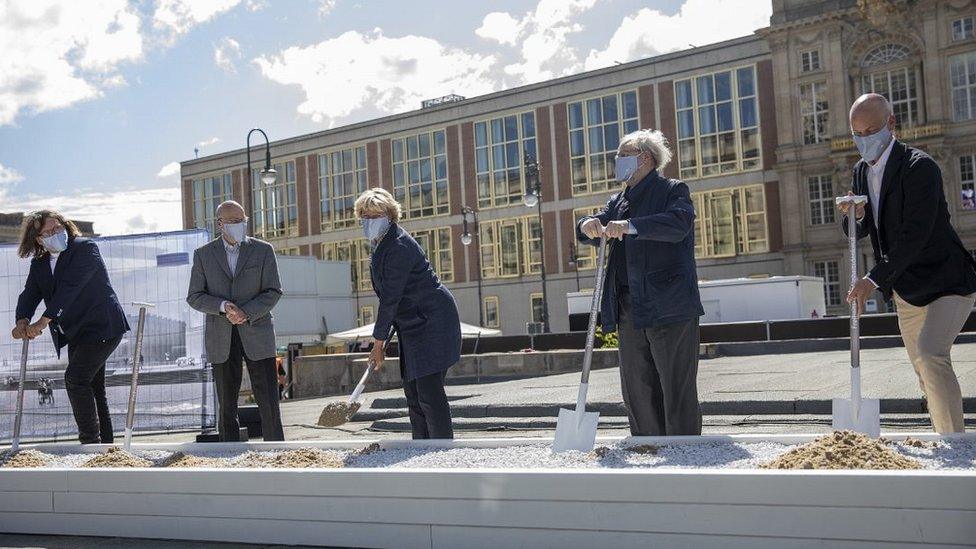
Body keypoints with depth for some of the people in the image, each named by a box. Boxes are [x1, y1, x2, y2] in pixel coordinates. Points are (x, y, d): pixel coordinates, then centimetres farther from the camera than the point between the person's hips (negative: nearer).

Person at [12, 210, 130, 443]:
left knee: (75, 379, -18)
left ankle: (91, 442, -13)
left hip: (102, 328, -8)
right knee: (91, 389, 10)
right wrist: (23, 321, -23)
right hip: (77, 334, 8)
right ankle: (105, 442, 18)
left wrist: (43, 321, -30)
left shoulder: (85, 248, -11)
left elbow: (70, 287, -23)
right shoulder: (39, 264, 11)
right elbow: (30, 294, -1)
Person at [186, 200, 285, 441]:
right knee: (226, 405, 4)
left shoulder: (263, 250, 4)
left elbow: (273, 292, 0)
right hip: (221, 339, 1)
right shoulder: (203, 254, 6)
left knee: (268, 401, -4)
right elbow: (194, 297, 4)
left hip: (257, 334, -1)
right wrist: (223, 307, -15)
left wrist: (246, 313, -15)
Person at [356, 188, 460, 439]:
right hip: (413, 327, 10)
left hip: (431, 323, -10)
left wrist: (378, 343, -15)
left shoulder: (399, 247, -19)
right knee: (413, 393, 12)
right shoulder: (381, 247, 12)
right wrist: (381, 338, 12)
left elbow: (390, 298, -19)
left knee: (429, 394, -11)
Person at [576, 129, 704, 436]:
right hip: (630, 311, 7)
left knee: (678, 390, -3)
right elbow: (590, 235, 12)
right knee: (636, 392, 9)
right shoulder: (619, 201, 22)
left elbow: (679, 223, -18)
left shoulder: (673, 190, 2)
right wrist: (588, 226, -12)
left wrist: (629, 225, -29)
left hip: (669, 307, -7)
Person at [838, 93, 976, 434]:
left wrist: (874, 280, -29)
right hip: (906, 292, 8)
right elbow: (857, 233, 11)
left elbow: (914, 235, -26)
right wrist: (855, 216, -12)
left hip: (947, 282, -8)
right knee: (924, 371, 12)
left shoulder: (919, 166, -19)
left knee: (931, 355, -25)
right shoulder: (861, 171, 6)